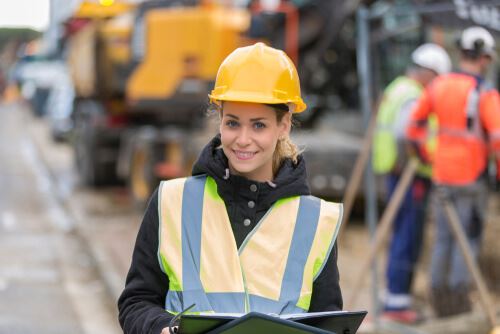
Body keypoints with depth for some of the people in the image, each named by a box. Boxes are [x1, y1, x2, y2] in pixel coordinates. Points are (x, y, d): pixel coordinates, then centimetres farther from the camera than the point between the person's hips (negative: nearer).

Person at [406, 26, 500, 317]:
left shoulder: (439, 85, 3)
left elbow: (415, 123, 10)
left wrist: (424, 158, 21)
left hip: (442, 175, 6)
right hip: (471, 177, -6)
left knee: (444, 239, 13)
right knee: (469, 239, 2)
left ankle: (440, 302, 15)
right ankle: (460, 300, -2)